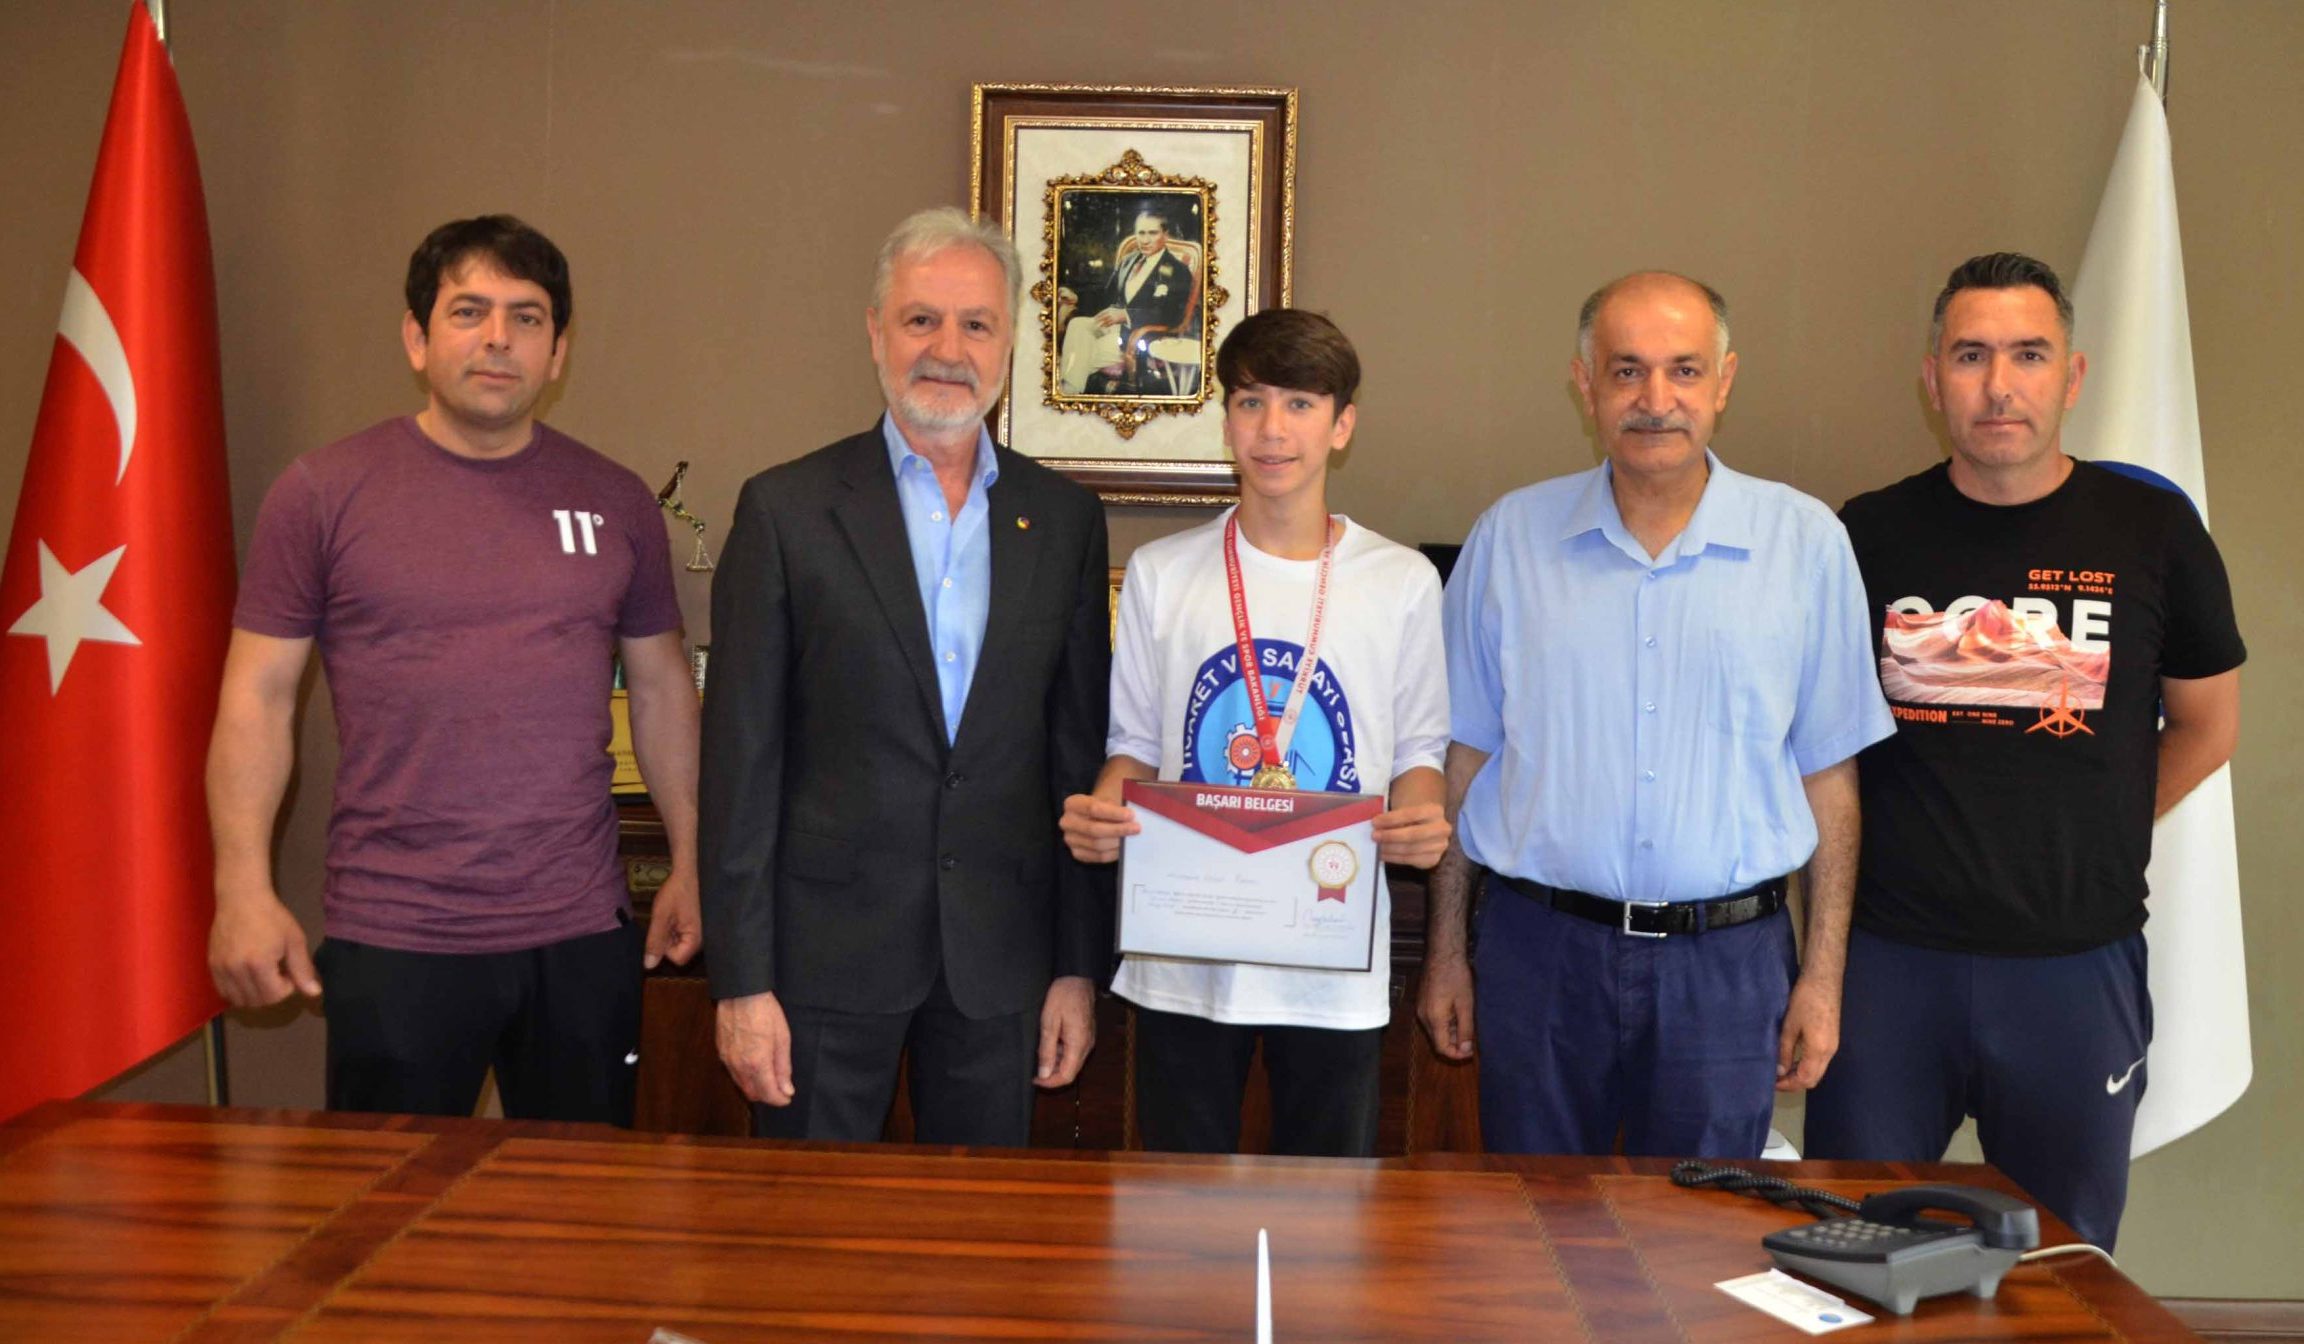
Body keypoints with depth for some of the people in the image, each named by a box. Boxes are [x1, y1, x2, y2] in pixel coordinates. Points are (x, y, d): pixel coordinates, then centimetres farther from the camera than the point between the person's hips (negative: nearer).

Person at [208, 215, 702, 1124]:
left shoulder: (615, 502, 6)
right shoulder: (324, 493, -1)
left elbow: (661, 685, 12)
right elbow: (258, 697, 0)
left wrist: (691, 862, 9)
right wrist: (244, 892, -6)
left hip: (582, 937, 2)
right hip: (391, 943, -2)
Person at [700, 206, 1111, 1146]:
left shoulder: (1064, 518, 5)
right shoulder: (786, 509, -3)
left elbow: (1081, 752, 6)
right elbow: (741, 759, -4)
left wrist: (1080, 964, 4)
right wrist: (742, 980, -7)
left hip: (998, 961, 2)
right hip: (828, 955, -2)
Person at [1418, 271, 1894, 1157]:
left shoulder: (1805, 542, 0)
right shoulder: (1510, 536, 2)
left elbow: (1828, 769, 3)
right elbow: (1466, 753, 5)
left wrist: (1823, 972, 2)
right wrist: (1446, 948, 6)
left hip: (1728, 959, 0)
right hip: (1538, 950, 1)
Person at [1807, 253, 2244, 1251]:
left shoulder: (2150, 530, 0)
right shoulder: (1869, 535, 0)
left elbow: (2206, 727, 11)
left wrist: (2086, 842, 7)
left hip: (2077, 962, 0)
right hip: (1889, 955, 0)